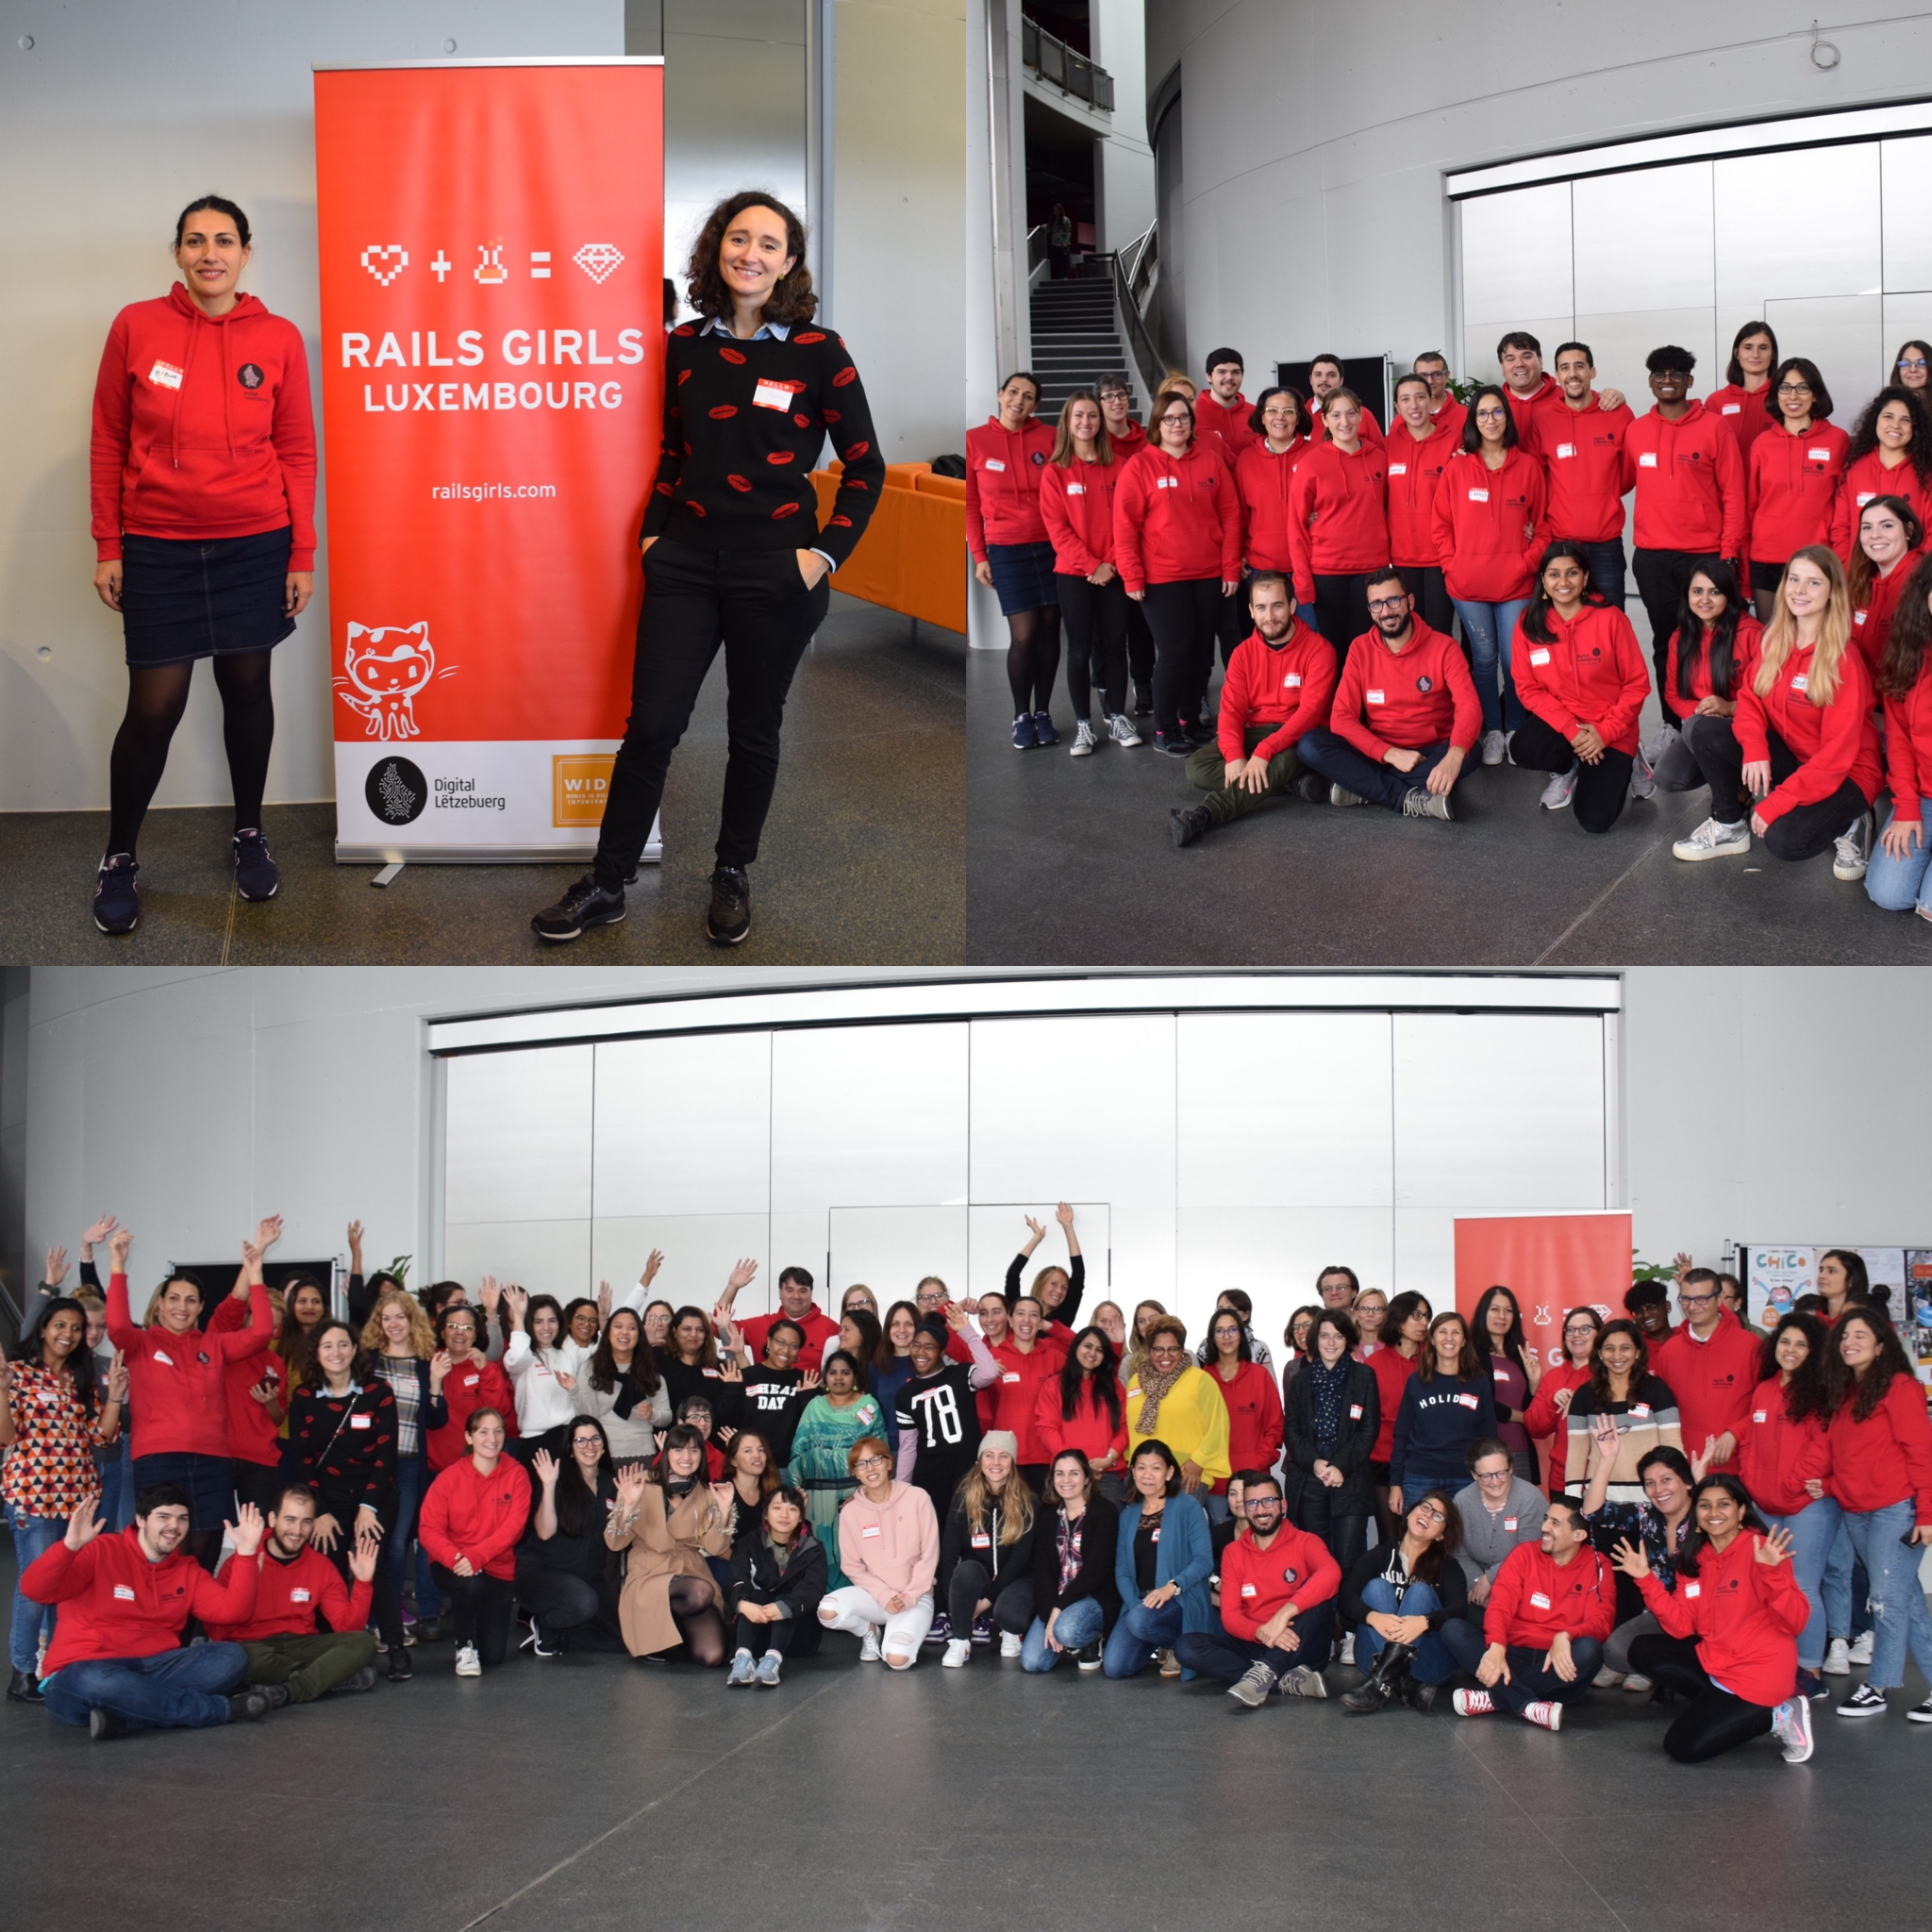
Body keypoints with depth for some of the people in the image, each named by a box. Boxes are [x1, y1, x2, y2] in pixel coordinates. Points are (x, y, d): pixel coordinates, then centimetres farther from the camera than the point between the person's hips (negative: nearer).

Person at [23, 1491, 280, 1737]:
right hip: (85, 1672, -5)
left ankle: (123, 1719, -31)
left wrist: (245, 1553, -11)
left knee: (231, 1656, -15)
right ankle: (226, 1708, -28)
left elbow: (231, 1609, -2)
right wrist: (69, 1546, -31)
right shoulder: (100, 1553, -4)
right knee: (97, 1682, -41)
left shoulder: (188, 1571, 13)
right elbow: (34, 1590, -15)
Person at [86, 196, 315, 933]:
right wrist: (108, 546, 0)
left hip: (255, 546, 1)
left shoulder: (279, 339, -1)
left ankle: (249, 831, 30)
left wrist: (302, 554, 1)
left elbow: (297, 453, 3)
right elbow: (109, 442, 2)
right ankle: (119, 857, 15)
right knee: (155, 707, -1)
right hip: (158, 549, -1)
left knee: (247, 687, 11)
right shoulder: (136, 327, -2)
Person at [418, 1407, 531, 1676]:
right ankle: (464, 1645, -8)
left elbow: (513, 1526, -14)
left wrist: (476, 1556, -30)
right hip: (453, 1567, -1)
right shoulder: (450, 1477, -6)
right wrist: (453, 1557, -30)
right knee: (471, 1583, -38)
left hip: (498, 1569, 1)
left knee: (493, 1656, -6)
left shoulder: (516, 1474, -6)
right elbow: (429, 1528, -10)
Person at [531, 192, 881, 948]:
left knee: (754, 729, 10)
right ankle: (606, 885, 10)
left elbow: (865, 467, -1)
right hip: (687, 560, 3)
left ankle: (732, 876, 28)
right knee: (650, 723, 0)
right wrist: (653, 529, 9)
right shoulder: (686, 346, 5)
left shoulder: (817, 352, -6)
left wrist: (826, 553, -9)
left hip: (773, 571, -2)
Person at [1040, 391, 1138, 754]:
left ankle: (1116, 717, 16)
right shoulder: (1055, 471, 0)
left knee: (1115, 644, 6)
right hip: (1074, 573, -1)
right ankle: (1083, 724, 7)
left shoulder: (1119, 465, 4)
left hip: (1115, 571, 2)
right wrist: (1091, 565, -14)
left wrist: (1111, 562, -10)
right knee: (1081, 649, 1)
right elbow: (1057, 528, -6)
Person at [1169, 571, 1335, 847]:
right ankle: (1295, 783, -26)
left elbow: (1310, 710, -19)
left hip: (1299, 740, -5)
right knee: (1197, 766, -21)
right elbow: (1231, 711, -3)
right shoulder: (1243, 653, 5)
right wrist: (1234, 756, -25)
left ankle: (1204, 814, -54)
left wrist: (1264, 752, -32)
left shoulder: (1318, 649, -9)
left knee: (1282, 761, -40)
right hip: (1255, 736, 5)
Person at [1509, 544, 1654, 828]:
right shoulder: (1528, 624, -5)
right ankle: (1568, 769, 4)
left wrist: (1605, 732, -17)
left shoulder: (1610, 618, -12)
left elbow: (1637, 684, -8)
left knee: (1595, 820, -17)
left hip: (1610, 731, -2)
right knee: (1521, 749, -32)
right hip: (1559, 723, 2)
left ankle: (1624, 764, 16)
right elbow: (1528, 688, -4)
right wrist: (1570, 728, -17)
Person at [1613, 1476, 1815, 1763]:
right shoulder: (1695, 1557, 6)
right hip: (1714, 1661, 7)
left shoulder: (1762, 1549, -14)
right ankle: (1723, 1703, 2)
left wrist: (1772, 1572, -35)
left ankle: (1778, 1715, 1)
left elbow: (1794, 1623, -20)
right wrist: (1646, 1579, -8)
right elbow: (1682, 1627, 0)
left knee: (1683, 1746, -11)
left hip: (1759, 1674, -7)